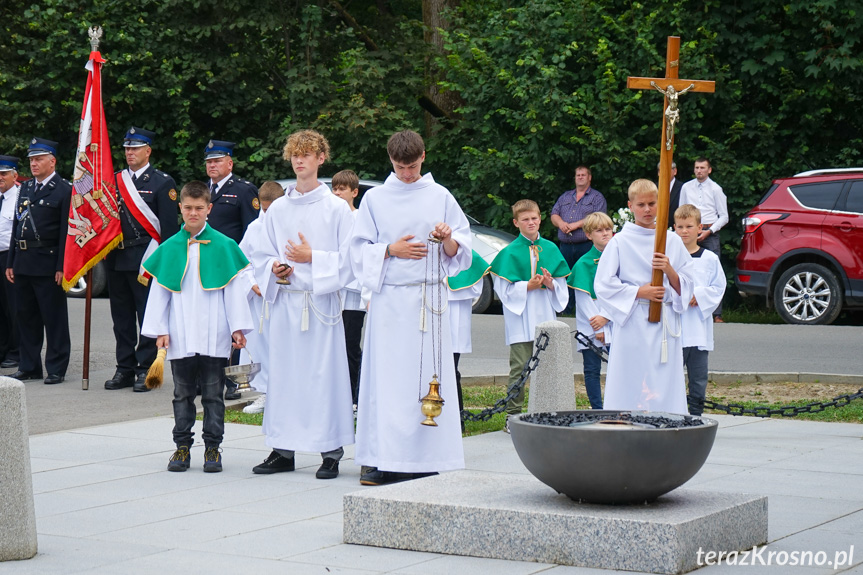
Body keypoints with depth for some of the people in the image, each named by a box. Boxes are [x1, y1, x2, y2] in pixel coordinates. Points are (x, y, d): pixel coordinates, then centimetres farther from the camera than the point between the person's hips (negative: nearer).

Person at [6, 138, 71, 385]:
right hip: (23, 263, 7)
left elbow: (66, 232, -11)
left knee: (54, 318, 0)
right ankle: (29, 366, 20)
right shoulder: (25, 188, 15)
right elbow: (16, 225, 17)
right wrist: (11, 262, 13)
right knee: (26, 316, 11)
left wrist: (61, 267, -16)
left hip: (48, 264, -7)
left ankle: (56, 368, 6)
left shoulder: (64, 190, -7)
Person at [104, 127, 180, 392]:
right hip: (116, 258, 6)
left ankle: (146, 370, 3)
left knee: (148, 316, -2)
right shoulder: (115, 181, 13)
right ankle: (125, 369, 17)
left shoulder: (162, 182, -2)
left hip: (146, 259, -5)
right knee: (121, 317, 10)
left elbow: (169, 226, -6)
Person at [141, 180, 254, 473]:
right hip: (180, 337, 2)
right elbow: (158, 291, 9)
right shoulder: (169, 248, 6)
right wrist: (160, 330, 4)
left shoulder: (223, 246, 0)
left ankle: (212, 448, 11)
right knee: (183, 393, 9)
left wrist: (237, 328, -2)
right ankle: (182, 446, 16)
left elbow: (235, 289, 2)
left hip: (214, 336, -2)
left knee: (213, 393, 3)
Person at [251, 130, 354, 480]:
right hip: (285, 301, 4)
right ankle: (283, 450, 12)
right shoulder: (277, 209, 12)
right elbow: (263, 257, 16)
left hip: (321, 301, -4)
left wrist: (312, 258, -14)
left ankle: (331, 453, 1)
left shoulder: (336, 208, 0)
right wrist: (274, 268, -4)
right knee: (283, 373, 5)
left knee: (324, 373, -5)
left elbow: (347, 260, -3)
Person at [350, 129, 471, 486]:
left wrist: (448, 239, -13)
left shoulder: (440, 197, 9)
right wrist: (392, 250, -9)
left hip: (429, 298, 0)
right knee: (385, 376, -4)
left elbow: (459, 251, 9)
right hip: (389, 299, 0)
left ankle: (424, 460, 0)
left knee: (428, 374, -3)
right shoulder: (375, 199, 9)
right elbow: (360, 250, 7)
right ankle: (382, 461, -1)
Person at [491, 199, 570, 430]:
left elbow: (562, 286, 12)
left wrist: (551, 284, -8)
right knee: (519, 368, -5)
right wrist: (527, 286, -16)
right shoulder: (510, 252, -3)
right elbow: (504, 289, -5)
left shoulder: (550, 249, 9)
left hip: (545, 316, 4)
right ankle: (512, 415, -1)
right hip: (520, 318, -4)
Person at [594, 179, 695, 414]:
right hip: (633, 324, -3)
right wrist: (639, 292, -11)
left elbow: (686, 286, 12)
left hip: (665, 324, 3)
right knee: (632, 387, -5)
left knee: (665, 384, -1)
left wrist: (669, 270, -8)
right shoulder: (620, 242, 3)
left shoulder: (672, 241, 11)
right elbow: (603, 285, -3)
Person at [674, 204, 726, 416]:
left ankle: (696, 414, 13)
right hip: (673, 326, -1)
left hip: (700, 325, 1)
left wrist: (699, 296, -10)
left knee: (698, 376, 5)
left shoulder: (709, 259, 4)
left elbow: (719, 287, 5)